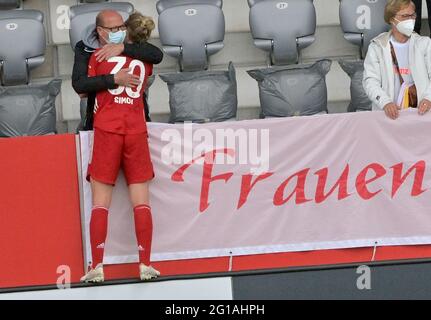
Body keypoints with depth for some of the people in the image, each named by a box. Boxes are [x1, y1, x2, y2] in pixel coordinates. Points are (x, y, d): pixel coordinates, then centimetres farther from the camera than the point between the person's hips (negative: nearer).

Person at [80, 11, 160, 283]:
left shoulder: (99, 56, 1)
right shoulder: (146, 61, 9)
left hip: (107, 131, -2)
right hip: (137, 131, 2)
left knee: (101, 203, 0)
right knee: (141, 202, 3)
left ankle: (97, 267, -7)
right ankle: (146, 265, -2)